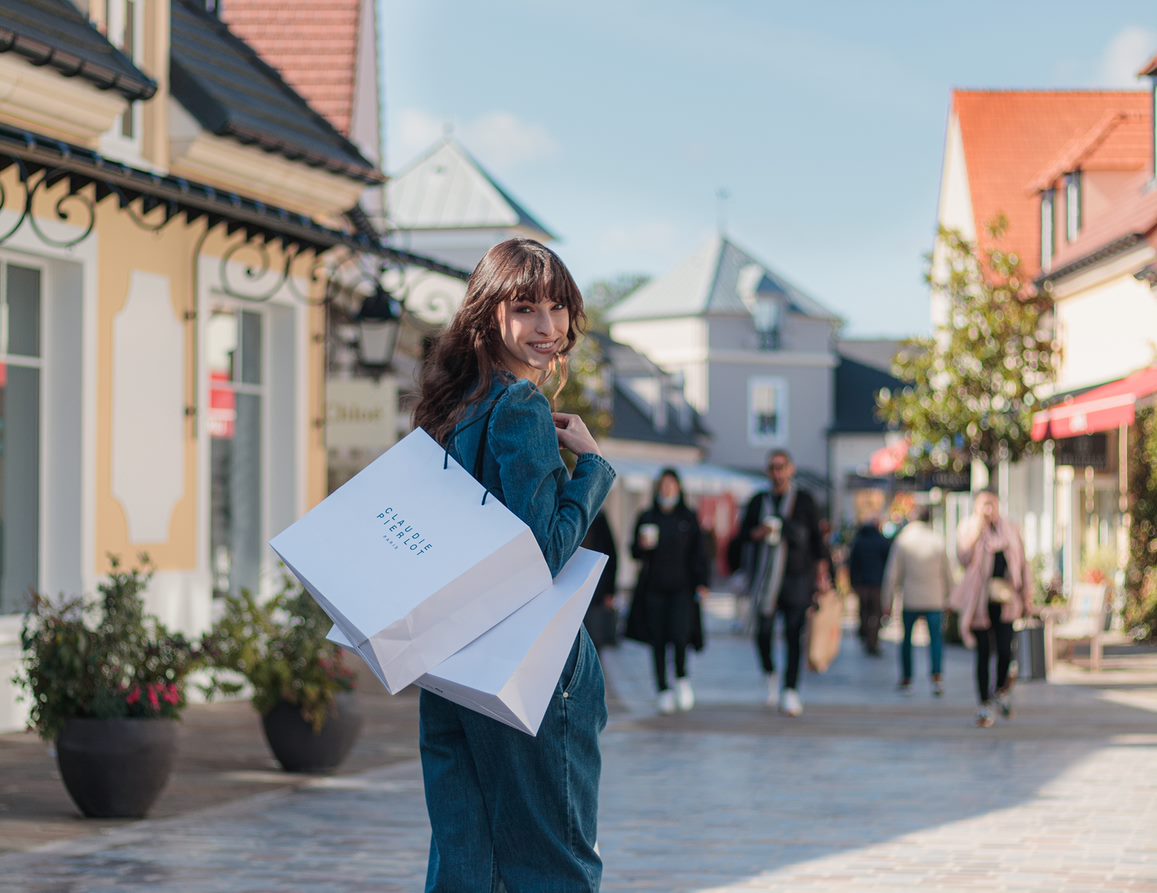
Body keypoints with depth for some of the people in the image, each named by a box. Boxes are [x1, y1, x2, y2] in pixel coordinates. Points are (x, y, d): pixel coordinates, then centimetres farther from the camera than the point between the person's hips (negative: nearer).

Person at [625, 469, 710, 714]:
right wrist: (642, 545, -13)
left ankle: (682, 678, 10)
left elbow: (698, 553, 5)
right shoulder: (646, 517, 8)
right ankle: (664, 692, 9)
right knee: (657, 641, 0)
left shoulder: (689, 518, 6)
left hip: (681, 588, -2)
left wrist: (701, 583, -4)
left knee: (679, 636, -16)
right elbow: (635, 553, 9)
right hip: (653, 588, 2)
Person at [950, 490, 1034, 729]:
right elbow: (964, 556, -16)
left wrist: (1027, 598, 13)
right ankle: (985, 705, 9)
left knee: (1005, 650, -8)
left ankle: (1002, 689, 22)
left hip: (1005, 601, 2)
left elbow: (1022, 565, 15)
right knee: (983, 653, 0)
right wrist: (979, 521, -17)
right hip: (979, 602, -2)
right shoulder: (969, 529, 0)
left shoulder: (1009, 529, 10)